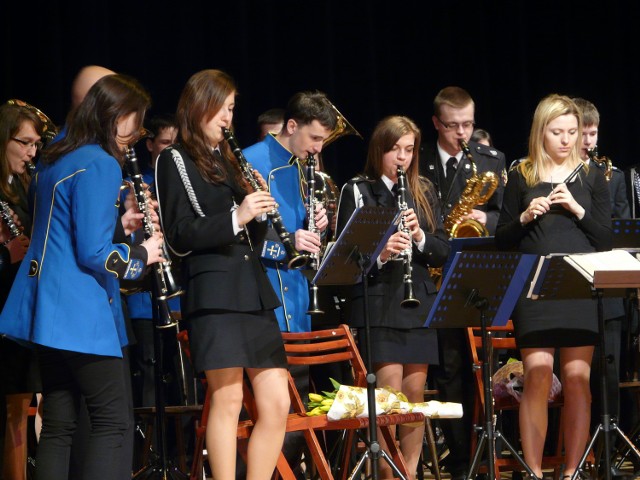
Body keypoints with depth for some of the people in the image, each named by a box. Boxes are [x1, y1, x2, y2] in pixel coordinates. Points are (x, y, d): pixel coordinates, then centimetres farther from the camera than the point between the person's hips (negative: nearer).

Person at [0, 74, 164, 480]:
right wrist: (142, 255, -3)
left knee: (59, 424, 9)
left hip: (50, 310, 9)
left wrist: (116, 224, 16)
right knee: (112, 419, -3)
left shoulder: (57, 160, 13)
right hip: (81, 313, -9)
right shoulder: (100, 165, -14)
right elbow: (94, 255, -18)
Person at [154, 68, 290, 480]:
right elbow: (179, 237, -8)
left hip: (254, 291, 7)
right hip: (214, 292, -7)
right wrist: (236, 217, -17)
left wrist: (260, 210, 1)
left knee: (277, 403, 1)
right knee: (228, 399, -10)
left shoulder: (228, 161, 21)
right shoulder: (175, 161, 2)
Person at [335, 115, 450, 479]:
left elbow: (442, 252, 10)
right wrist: (380, 253, -22)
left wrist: (419, 237, -10)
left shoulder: (424, 193, 14)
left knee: (415, 394, 5)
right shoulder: (358, 192, 1)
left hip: (419, 304, 4)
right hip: (378, 307, -4)